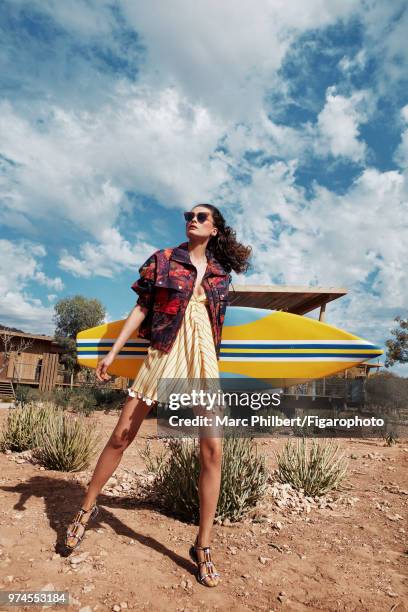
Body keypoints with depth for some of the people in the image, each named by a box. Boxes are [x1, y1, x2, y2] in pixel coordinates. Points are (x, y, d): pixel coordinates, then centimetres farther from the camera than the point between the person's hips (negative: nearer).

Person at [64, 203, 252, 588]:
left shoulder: (220, 272, 10)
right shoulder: (163, 259, 5)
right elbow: (141, 308, 3)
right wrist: (113, 351, -2)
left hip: (203, 358, 2)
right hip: (164, 353, -1)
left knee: (212, 449, -6)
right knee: (121, 436, 4)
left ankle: (202, 548, 10)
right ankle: (86, 509, 30)